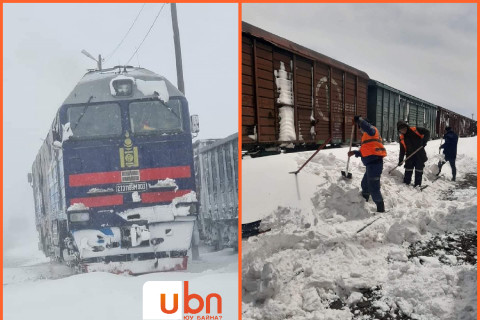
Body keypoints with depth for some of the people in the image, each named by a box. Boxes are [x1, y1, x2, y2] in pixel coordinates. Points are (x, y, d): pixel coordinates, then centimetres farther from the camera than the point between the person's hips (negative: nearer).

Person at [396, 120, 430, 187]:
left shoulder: (415, 130, -7)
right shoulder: (402, 138, 4)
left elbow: (427, 132, -8)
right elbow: (402, 150, 9)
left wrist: (424, 141, -20)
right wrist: (400, 160, 5)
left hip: (420, 155, -3)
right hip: (410, 156, 3)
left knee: (419, 171, 3)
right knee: (408, 171, 2)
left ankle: (417, 185, 11)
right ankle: (406, 184, 11)